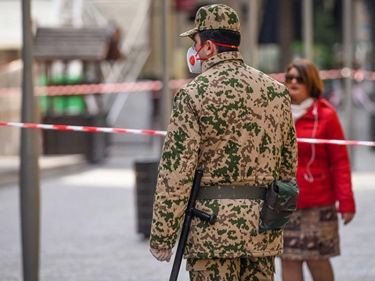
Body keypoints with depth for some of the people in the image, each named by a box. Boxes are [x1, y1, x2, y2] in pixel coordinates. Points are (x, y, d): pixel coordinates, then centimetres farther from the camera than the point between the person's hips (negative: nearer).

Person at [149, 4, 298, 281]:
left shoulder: (193, 94, -8)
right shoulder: (277, 91, 9)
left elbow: (175, 173, -11)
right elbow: (289, 164, 15)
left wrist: (161, 237, -6)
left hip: (215, 226, -5)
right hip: (264, 229, 5)